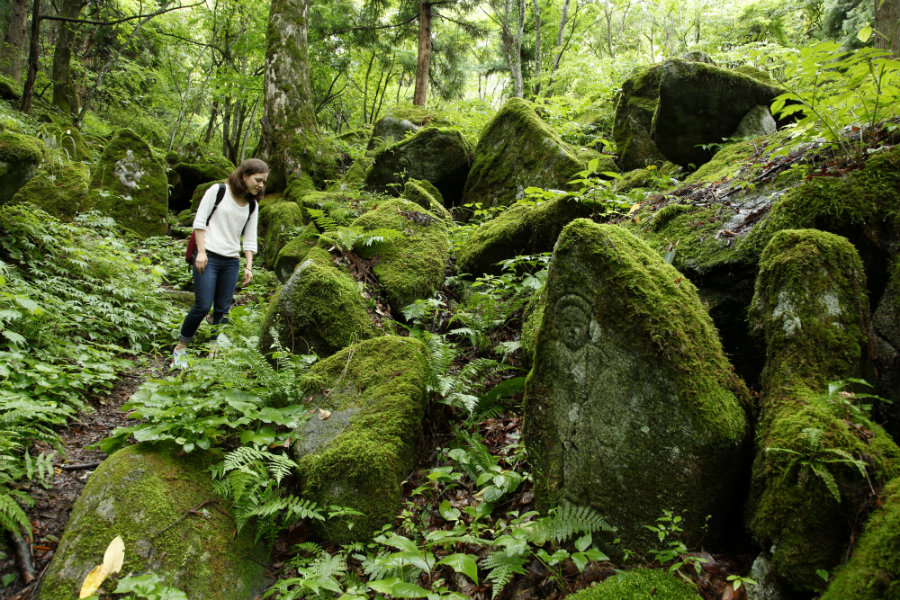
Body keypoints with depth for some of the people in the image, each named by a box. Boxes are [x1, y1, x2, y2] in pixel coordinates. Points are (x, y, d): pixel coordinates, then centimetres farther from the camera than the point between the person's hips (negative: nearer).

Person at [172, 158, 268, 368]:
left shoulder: (252, 205, 13)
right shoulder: (217, 191, -1)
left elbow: (250, 238, 13)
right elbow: (199, 222, -2)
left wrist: (248, 266, 4)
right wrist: (201, 251, -10)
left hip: (231, 262, 5)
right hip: (208, 256, -5)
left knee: (223, 309, 3)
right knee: (203, 306, -9)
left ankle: (213, 352, 12)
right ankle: (180, 348, 9)